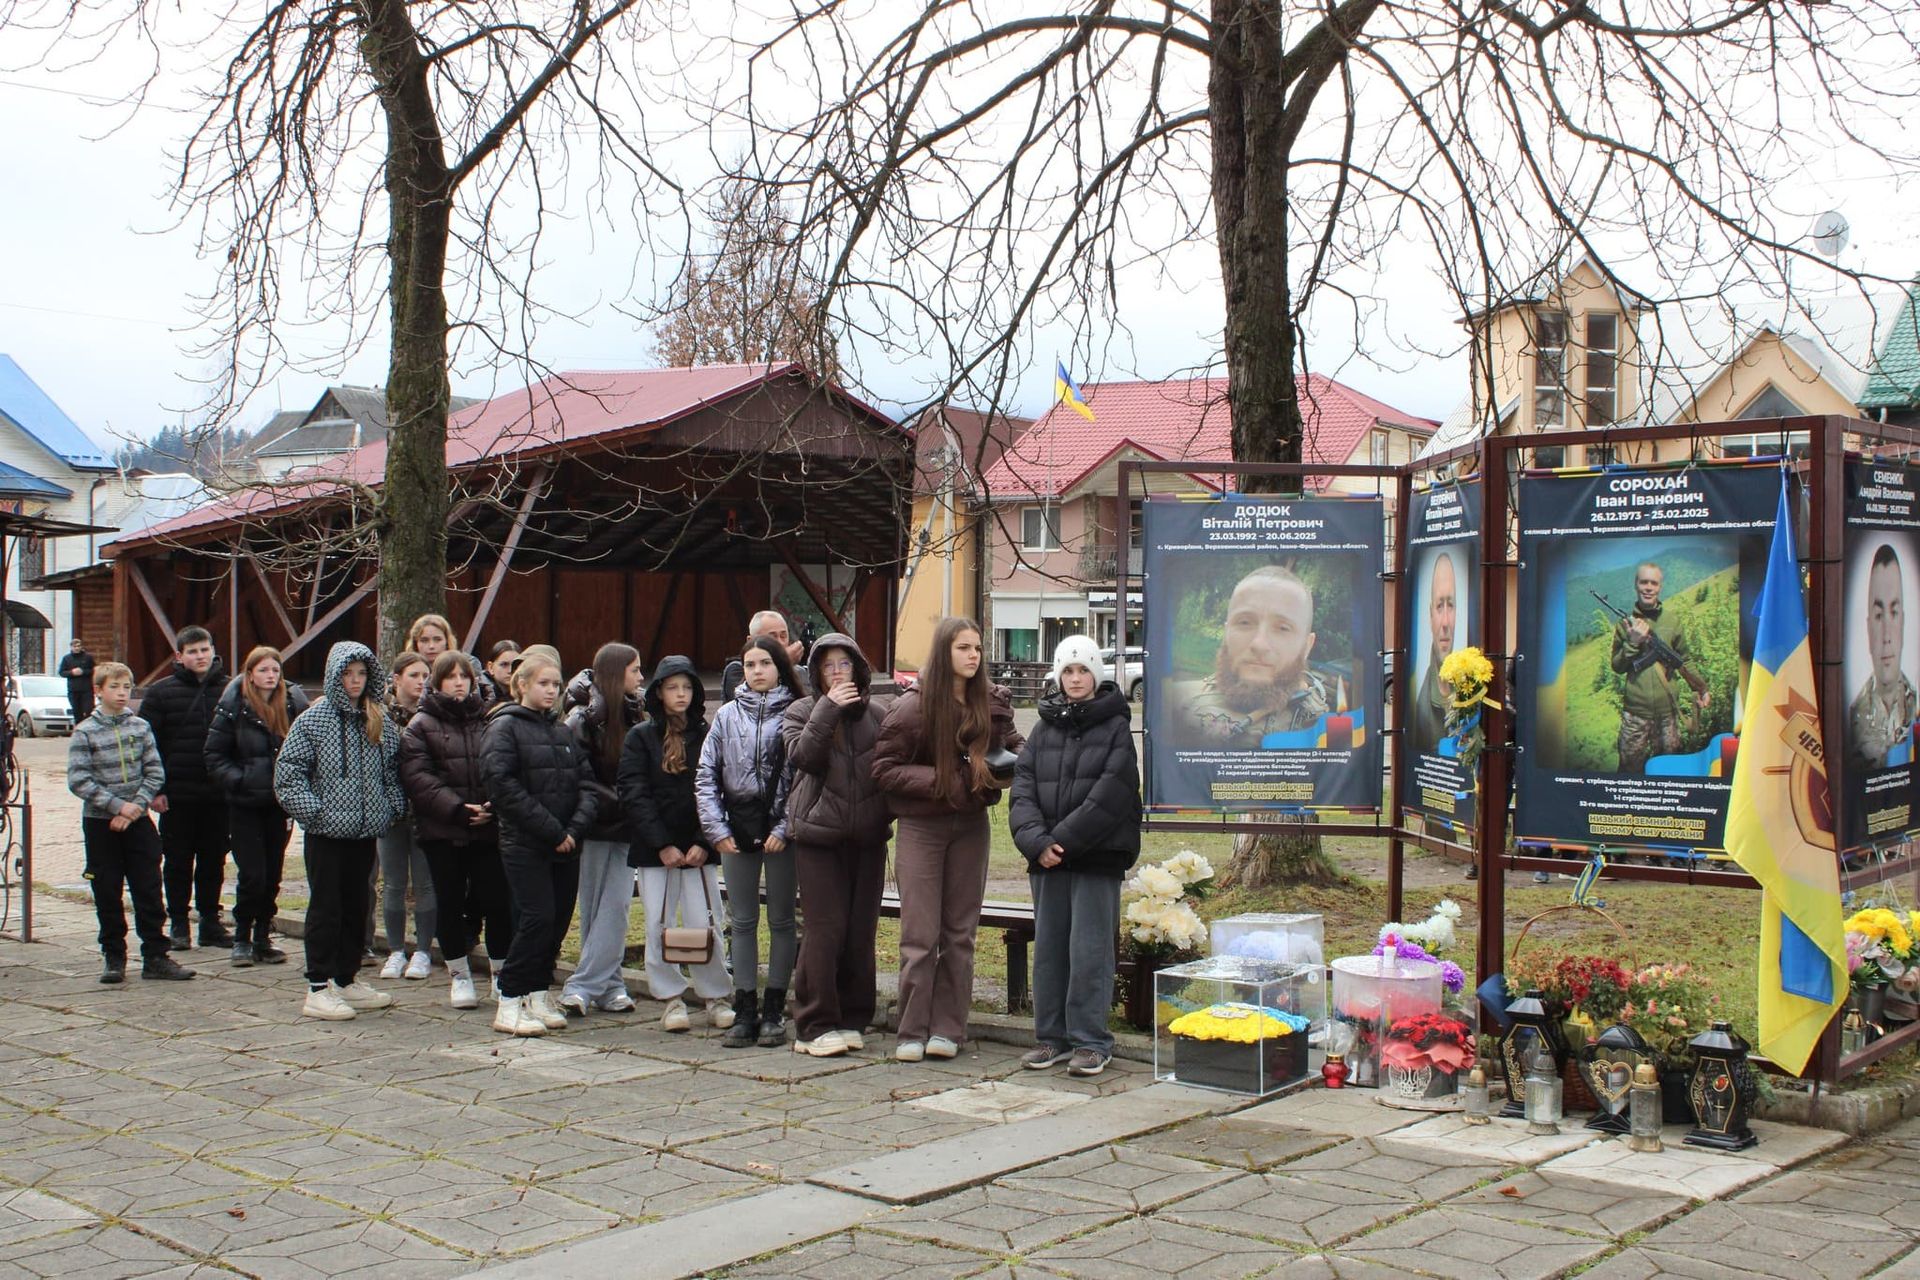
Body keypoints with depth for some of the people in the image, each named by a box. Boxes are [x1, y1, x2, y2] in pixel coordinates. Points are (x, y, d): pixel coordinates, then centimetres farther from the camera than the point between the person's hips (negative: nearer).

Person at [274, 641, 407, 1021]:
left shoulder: (381, 723, 8)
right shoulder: (314, 719, -7)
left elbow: (393, 770, 17)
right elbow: (287, 772, -9)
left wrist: (392, 807, 4)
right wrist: (313, 811, -14)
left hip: (366, 832, 5)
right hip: (327, 833, -5)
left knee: (357, 907, 13)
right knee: (325, 908, -1)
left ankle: (348, 979, 24)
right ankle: (319, 988, 4)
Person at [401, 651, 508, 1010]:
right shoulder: (421, 725, 4)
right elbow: (417, 777, -7)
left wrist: (496, 806, -13)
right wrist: (456, 809, -16)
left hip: (490, 829, 1)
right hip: (442, 832, -1)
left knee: (497, 902, -1)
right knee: (450, 903, 6)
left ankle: (502, 973, 15)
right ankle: (459, 975, 20)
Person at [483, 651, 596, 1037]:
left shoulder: (562, 731, 17)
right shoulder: (505, 727, -3)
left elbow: (584, 782, 11)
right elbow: (504, 786, -13)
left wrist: (576, 827, -7)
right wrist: (551, 830, -15)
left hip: (565, 844, 6)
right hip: (524, 843, -6)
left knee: (560, 919, 5)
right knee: (537, 918, -13)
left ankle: (537, 995, 17)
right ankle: (509, 1003, -5)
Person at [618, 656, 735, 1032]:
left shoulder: (707, 736, 5)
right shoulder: (640, 737, 5)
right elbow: (633, 794, -2)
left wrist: (703, 843, -10)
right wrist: (662, 844, -10)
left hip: (698, 849, 0)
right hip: (654, 849, 0)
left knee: (705, 925, -3)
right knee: (659, 926, 2)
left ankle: (717, 997, 8)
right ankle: (671, 998, 12)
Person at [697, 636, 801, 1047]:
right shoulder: (727, 715, 7)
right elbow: (705, 775, 7)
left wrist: (784, 828, -12)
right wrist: (716, 828, -2)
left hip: (780, 831, -3)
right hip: (737, 828, 3)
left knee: (781, 920, 5)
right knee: (742, 921, 7)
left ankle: (774, 1011, 12)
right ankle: (745, 1010, 13)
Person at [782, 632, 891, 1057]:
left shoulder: (875, 716, 13)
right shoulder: (802, 712, 7)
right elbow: (803, 755, -11)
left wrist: (888, 814, -1)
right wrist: (828, 710, -14)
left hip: (867, 838, 3)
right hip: (819, 836, -3)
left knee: (861, 932, 4)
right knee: (825, 930, -7)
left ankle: (852, 1021, 15)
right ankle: (815, 1026, 1)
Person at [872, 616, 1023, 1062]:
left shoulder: (993, 703, 2)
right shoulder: (912, 706, -10)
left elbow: (1013, 743, 18)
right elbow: (884, 769, -9)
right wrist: (941, 780, -18)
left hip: (971, 825, 4)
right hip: (921, 826, -4)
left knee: (960, 932, 7)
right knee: (920, 935, -2)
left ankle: (947, 1029, 15)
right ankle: (912, 1033, 8)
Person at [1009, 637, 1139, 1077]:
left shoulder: (1115, 727, -1)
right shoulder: (1044, 729, 12)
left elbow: (1109, 797, -11)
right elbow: (1023, 791, 4)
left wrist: (1063, 840, -14)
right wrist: (1037, 842, -12)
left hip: (1097, 857, -5)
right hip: (1047, 858, 5)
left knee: (1089, 949, -4)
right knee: (1049, 946, 9)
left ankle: (1091, 1041, 4)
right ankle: (1052, 1036, 18)